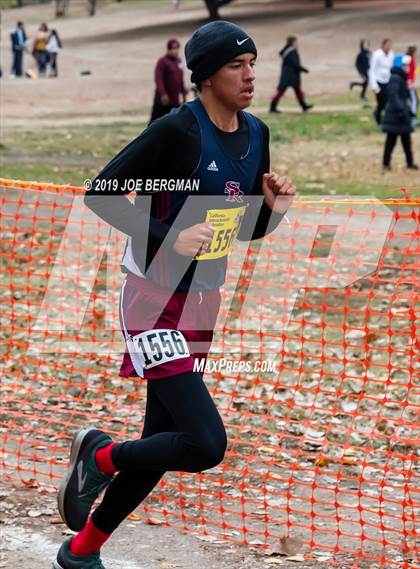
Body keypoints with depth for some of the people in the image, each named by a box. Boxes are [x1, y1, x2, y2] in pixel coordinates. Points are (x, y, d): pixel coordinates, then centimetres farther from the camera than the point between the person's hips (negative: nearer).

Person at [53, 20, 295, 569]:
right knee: (206, 444, -19)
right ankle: (102, 457, 8)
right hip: (157, 302, -8)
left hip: (203, 304, 8)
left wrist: (273, 206, -6)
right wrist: (169, 238, -25)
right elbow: (101, 193, -16)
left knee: (161, 446, 12)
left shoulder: (255, 134, 5)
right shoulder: (178, 130, -18)